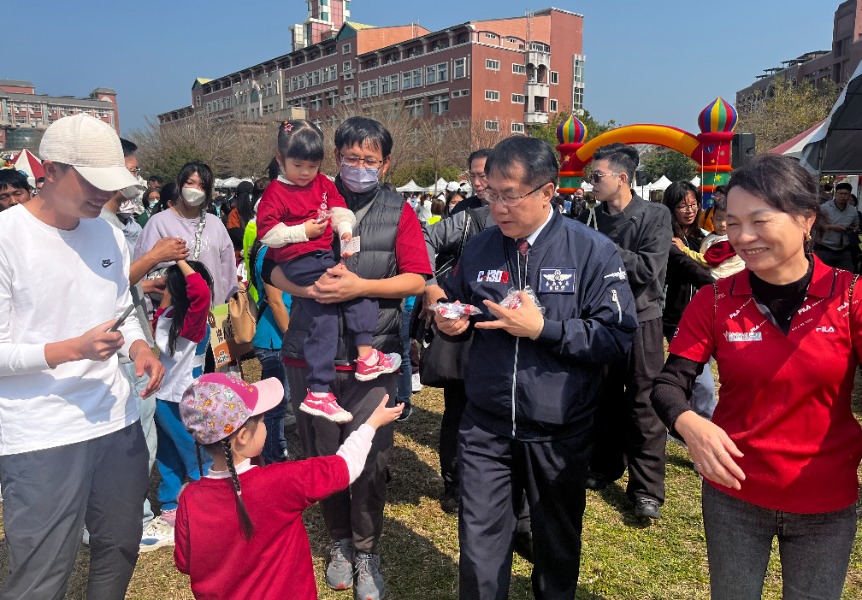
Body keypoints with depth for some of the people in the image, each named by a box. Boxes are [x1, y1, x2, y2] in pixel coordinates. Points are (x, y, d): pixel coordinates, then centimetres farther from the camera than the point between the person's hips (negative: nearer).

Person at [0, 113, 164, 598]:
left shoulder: (108, 233, 8)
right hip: (41, 439, -6)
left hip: (118, 423, 6)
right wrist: (72, 349, -22)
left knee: (121, 550, 17)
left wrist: (139, 347, -4)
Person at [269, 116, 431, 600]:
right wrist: (309, 287, -15)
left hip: (372, 357, -1)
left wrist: (359, 286, -17)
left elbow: (415, 279, -5)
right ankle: (340, 542, 35)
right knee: (321, 458, 12)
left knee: (371, 463, 2)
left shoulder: (398, 212, 3)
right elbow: (275, 269, 5)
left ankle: (367, 552, 26)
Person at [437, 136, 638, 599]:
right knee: (480, 544, 10)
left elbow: (618, 337, -15)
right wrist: (448, 321, -9)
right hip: (485, 425, 2)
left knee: (558, 542, 21)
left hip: (560, 430, -2)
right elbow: (455, 308, 14)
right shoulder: (479, 248, 3)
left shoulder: (592, 251, -10)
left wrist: (544, 327, -24)